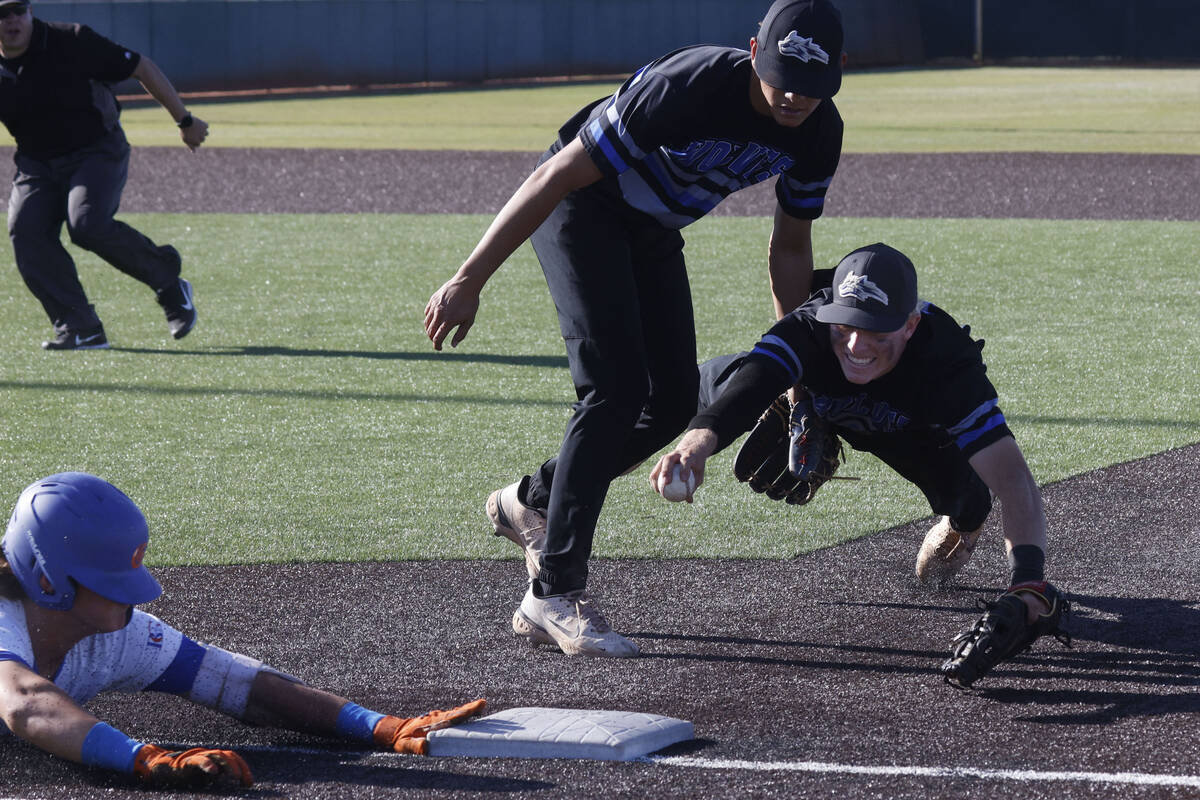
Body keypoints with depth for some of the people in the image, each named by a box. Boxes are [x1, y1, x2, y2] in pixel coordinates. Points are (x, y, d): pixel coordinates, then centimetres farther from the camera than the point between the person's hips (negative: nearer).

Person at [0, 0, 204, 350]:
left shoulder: (71, 42, -15)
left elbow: (140, 67, -7)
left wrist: (185, 121, -2)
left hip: (98, 153, -4)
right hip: (37, 164, 4)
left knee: (87, 223, -28)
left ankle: (169, 284, -6)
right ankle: (81, 329, -14)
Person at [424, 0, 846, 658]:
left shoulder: (818, 133, -16)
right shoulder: (691, 86, -37)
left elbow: (790, 247, 3)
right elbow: (559, 176, -31)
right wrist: (468, 282, -29)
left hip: (652, 233, 7)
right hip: (580, 208, -7)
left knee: (674, 399, 1)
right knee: (615, 388, -20)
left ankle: (533, 502, 24)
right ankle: (554, 597, -21)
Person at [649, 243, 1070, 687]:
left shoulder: (947, 362, -44)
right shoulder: (810, 328, -41)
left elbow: (1015, 482, -51)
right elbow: (749, 384, -60)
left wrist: (1027, 584, -66)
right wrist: (700, 438, -83)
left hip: (910, 430, -2)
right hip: (821, 410, 2)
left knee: (964, 497, -22)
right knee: (719, 380, -11)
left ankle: (963, 520, 14)